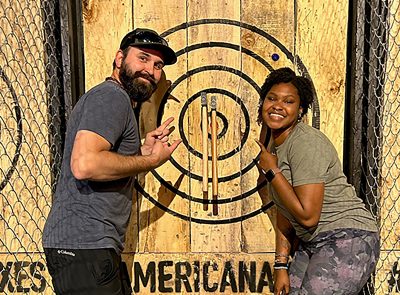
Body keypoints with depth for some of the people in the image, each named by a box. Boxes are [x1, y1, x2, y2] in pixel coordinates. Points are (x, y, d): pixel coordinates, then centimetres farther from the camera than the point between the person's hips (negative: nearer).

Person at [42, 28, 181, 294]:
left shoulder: (114, 99, 21)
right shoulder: (112, 96, -12)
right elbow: (85, 164, -28)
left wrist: (143, 151, 8)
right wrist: (151, 160, -15)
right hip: (85, 245, -11)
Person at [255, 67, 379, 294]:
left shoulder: (307, 143, -19)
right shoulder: (274, 147, 8)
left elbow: (307, 216, -24)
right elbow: (284, 212, 11)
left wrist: (271, 171, -16)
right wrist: (282, 265, 8)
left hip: (349, 239, -8)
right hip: (313, 244, 8)